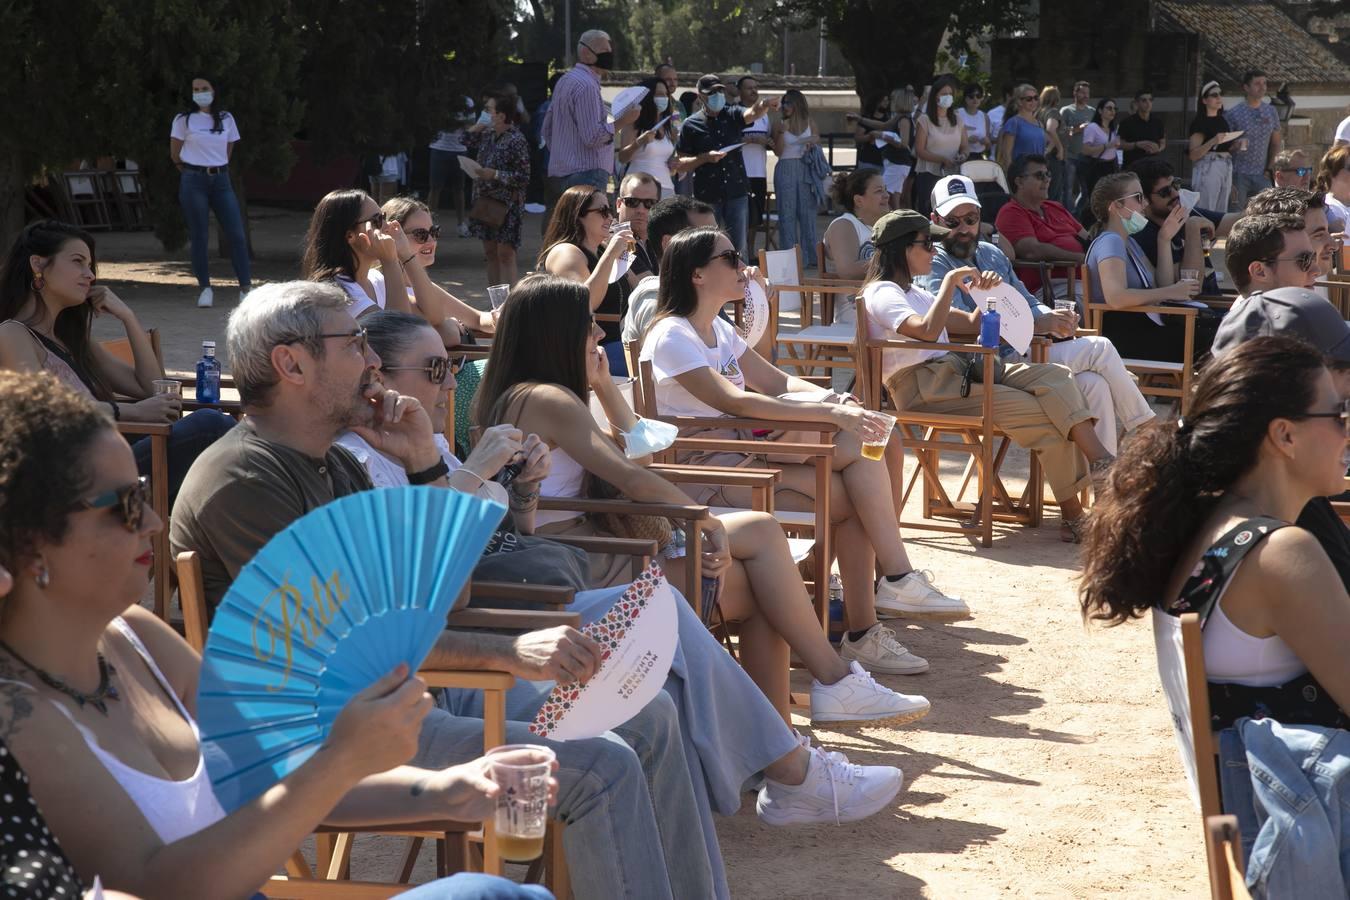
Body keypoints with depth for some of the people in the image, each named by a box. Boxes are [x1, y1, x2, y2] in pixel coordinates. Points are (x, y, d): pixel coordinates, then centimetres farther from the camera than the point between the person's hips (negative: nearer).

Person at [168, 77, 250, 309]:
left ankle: (246, 288, -3)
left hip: (221, 180, 3)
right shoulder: (184, 120, 0)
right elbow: (175, 154, 6)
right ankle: (205, 289, 5)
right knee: (200, 237, -1)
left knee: (237, 234, -5)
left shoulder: (226, 119, 8)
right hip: (194, 182, -2)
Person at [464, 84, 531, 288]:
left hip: (507, 205, -8)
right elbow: (467, 143, 24)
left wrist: (496, 175, -21)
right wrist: (476, 128, 9)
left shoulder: (516, 140, -14)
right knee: (490, 253, 12)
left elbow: (523, 178, -15)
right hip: (485, 202, 8)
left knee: (505, 255, -8)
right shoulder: (487, 134, 8)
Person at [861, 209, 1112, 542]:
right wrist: (951, 280, -15)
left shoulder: (914, 293, 25)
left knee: (1054, 376, -13)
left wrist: (987, 292, 9)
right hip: (924, 387, -9)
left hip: (956, 372, 9)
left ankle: (1100, 462, -26)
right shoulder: (882, 294, -5)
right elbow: (927, 330, -24)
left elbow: (972, 324, 29)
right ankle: (1072, 513, -16)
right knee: (1042, 414, -21)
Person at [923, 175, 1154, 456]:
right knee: (1100, 349, -13)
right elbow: (961, 324, -20)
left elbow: (1029, 304, 25)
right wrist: (1035, 325, -23)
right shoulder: (934, 264, -5)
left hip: (1024, 352, 8)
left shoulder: (991, 254, 22)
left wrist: (1055, 319, -1)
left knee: (1094, 384, -20)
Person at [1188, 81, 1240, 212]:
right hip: (1207, 168, -7)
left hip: (1226, 168, 7)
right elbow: (1193, 155, -12)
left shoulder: (1223, 120, 16)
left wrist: (1236, 146, 8)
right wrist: (1213, 141, -24)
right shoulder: (1199, 123, -6)